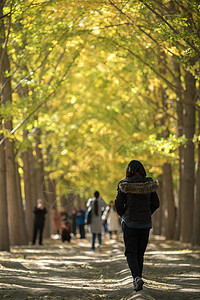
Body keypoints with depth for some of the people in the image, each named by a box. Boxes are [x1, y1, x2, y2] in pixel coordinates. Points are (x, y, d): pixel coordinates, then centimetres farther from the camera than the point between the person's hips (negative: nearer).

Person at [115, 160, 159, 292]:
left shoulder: (124, 185, -9)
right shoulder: (149, 184, -1)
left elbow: (119, 204, -5)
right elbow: (156, 204, 5)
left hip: (130, 223, -3)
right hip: (145, 224, 3)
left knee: (131, 253, 2)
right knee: (140, 253, 15)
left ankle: (137, 277, -18)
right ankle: (137, 279, 19)